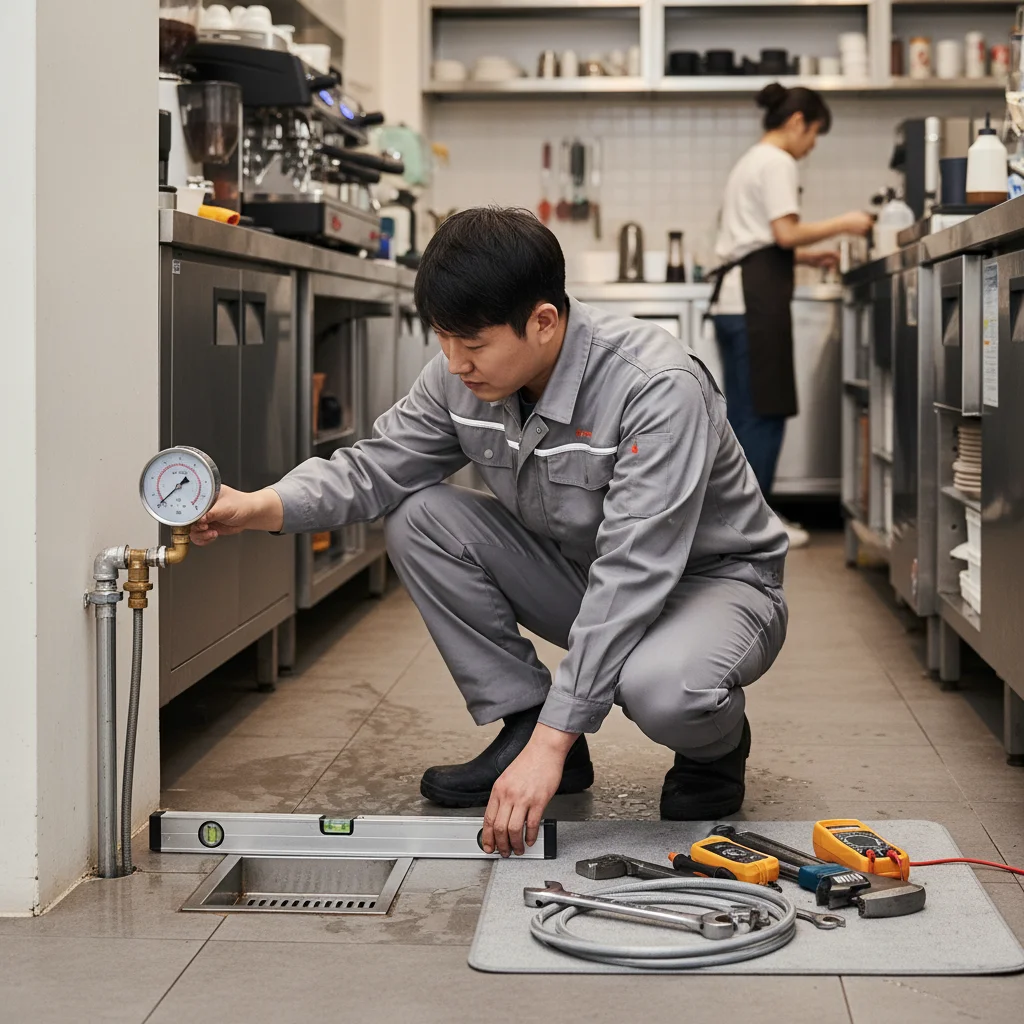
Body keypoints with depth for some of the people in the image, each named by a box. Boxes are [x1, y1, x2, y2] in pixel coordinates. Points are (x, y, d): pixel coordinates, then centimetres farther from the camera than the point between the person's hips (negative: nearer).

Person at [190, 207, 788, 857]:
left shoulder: (658, 388, -33)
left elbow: (631, 577, -37)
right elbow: (377, 467, -3)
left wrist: (551, 741, -39)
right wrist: (259, 508, -24)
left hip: (714, 579, -6)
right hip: (580, 574, 6)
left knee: (658, 686, -40)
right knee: (421, 517, -13)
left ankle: (716, 746, -2)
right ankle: (522, 725, -4)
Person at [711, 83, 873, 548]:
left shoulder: (752, 161, 25)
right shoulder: (777, 163, -6)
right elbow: (786, 232, -16)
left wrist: (808, 258, 20)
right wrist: (842, 225, -6)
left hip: (733, 296, 10)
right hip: (757, 299, -10)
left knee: (747, 413, 11)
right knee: (765, 411, -6)